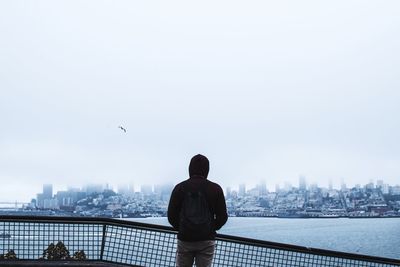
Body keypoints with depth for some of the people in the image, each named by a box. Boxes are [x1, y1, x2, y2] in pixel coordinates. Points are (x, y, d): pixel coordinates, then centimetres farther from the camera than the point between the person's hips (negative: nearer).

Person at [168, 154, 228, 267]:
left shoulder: (180, 188, 0)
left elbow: (171, 215, 2)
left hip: (184, 239, 1)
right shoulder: (215, 189, -2)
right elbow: (222, 217, 0)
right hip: (207, 240, 0)